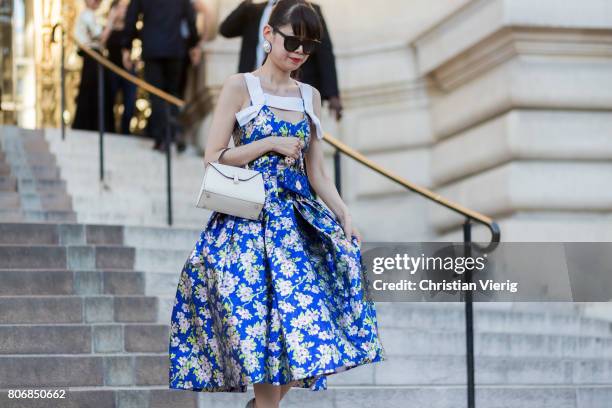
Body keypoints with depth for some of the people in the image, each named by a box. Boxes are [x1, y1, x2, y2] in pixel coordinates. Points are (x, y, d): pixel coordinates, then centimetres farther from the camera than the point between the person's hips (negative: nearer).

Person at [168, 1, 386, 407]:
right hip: (249, 219, -5)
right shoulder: (240, 86, -1)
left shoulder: (310, 96, 14)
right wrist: (271, 144, -11)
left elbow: (316, 171, 14)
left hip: (299, 217, 5)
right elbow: (213, 158, -5)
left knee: (302, 318, -2)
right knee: (263, 318, -10)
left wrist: (345, 216, 2)